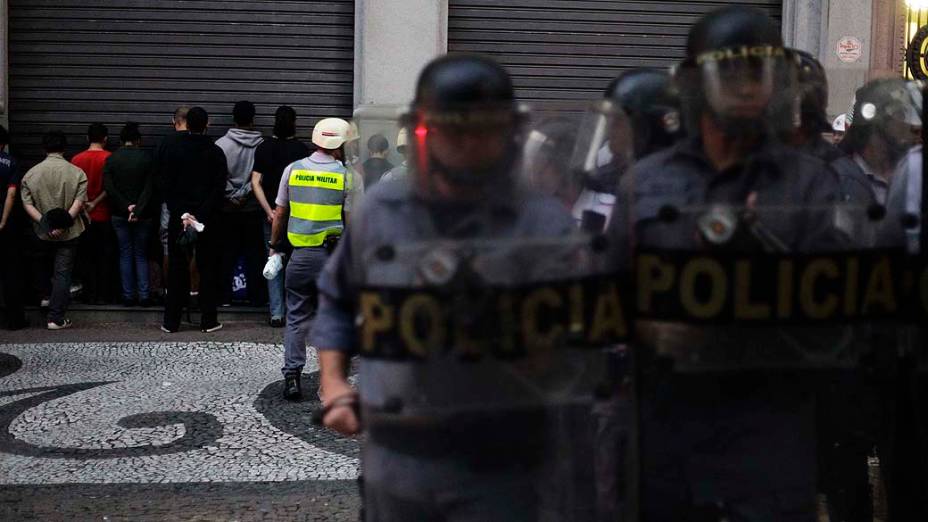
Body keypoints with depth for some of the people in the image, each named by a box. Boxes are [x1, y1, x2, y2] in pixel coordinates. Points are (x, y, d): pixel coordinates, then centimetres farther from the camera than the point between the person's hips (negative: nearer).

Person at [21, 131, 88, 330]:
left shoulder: (31, 174, -2)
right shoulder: (77, 173, -8)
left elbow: (27, 204, -8)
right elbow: (79, 203, -16)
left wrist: (44, 223, -14)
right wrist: (63, 223, -18)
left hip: (41, 233, 2)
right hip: (68, 234, -2)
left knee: (39, 268, 27)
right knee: (62, 274, 2)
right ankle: (56, 319, 1)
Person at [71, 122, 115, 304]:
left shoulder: (76, 159, -1)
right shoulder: (110, 158, -9)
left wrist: (83, 203, 11)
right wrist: (95, 203, -10)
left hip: (84, 216, 2)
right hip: (104, 216, -2)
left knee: (85, 257, 10)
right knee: (105, 257, 7)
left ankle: (89, 294, 11)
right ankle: (103, 295, 8)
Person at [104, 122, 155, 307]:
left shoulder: (111, 159, -1)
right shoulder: (146, 158, -6)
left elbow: (108, 187, -10)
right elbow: (149, 188, -14)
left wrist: (126, 207, -11)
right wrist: (138, 210, -16)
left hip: (120, 214, 1)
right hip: (143, 215, -1)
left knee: (125, 255, 9)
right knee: (141, 255, 8)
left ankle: (128, 296, 9)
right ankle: (144, 296, 4)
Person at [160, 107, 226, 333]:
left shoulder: (172, 151, -1)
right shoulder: (216, 152, -2)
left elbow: (167, 187, -6)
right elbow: (219, 188, -9)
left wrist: (182, 214, -9)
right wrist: (201, 216, -12)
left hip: (179, 218, 1)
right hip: (208, 219, -1)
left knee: (177, 269, 7)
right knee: (207, 269, 6)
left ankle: (171, 322, 8)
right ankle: (208, 321, 7)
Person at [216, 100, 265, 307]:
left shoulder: (221, 144, -6)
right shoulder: (262, 145, -7)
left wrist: (232, 196, -5)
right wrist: (245, 194, -6)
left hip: (228, 208, 0)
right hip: (253, 207, 0)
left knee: (227, 254, 8)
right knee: (254, 254, 7)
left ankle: (225, 296, 10)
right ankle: (256, 297, 9)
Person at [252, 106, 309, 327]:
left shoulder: (264, 148, 1)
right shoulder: (302, 150, -5)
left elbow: (255, 182, -5)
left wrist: (269, 211, -7)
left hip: (272, 215, 1)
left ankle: (276, 314, 5)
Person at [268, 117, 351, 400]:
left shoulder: (292, 170, 4)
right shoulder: (346, 176, -5)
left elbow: (280, 214, 9)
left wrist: (274, 245, 21)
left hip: (300, 254, 2)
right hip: (333, 256, -2)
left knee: (296, 317, 10)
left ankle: (292, 376, 4)